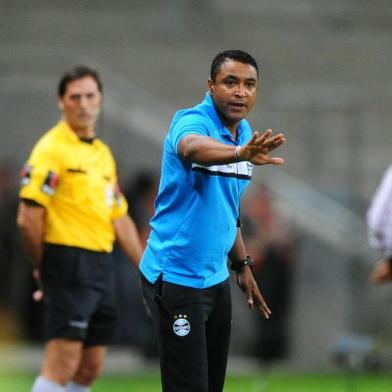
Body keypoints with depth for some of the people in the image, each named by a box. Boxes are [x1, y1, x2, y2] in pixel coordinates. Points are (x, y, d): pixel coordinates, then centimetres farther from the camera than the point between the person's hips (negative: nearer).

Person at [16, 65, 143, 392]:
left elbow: (120, 219, 21)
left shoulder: (103, 154, 17)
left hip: (102, 266, 8)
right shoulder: (51, 149, -8)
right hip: (69, 262, -8)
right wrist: (43, 267, -7)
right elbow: (29, 217, -13)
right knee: (62, 365, -12)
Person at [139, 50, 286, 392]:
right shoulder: (192, 122, -17)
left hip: (216, 279, 8)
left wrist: (242, 265, 18)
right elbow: (194, 147, -44)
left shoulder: (245, 134, 8)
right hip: (176, 281, -8)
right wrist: (240, 153, -63)